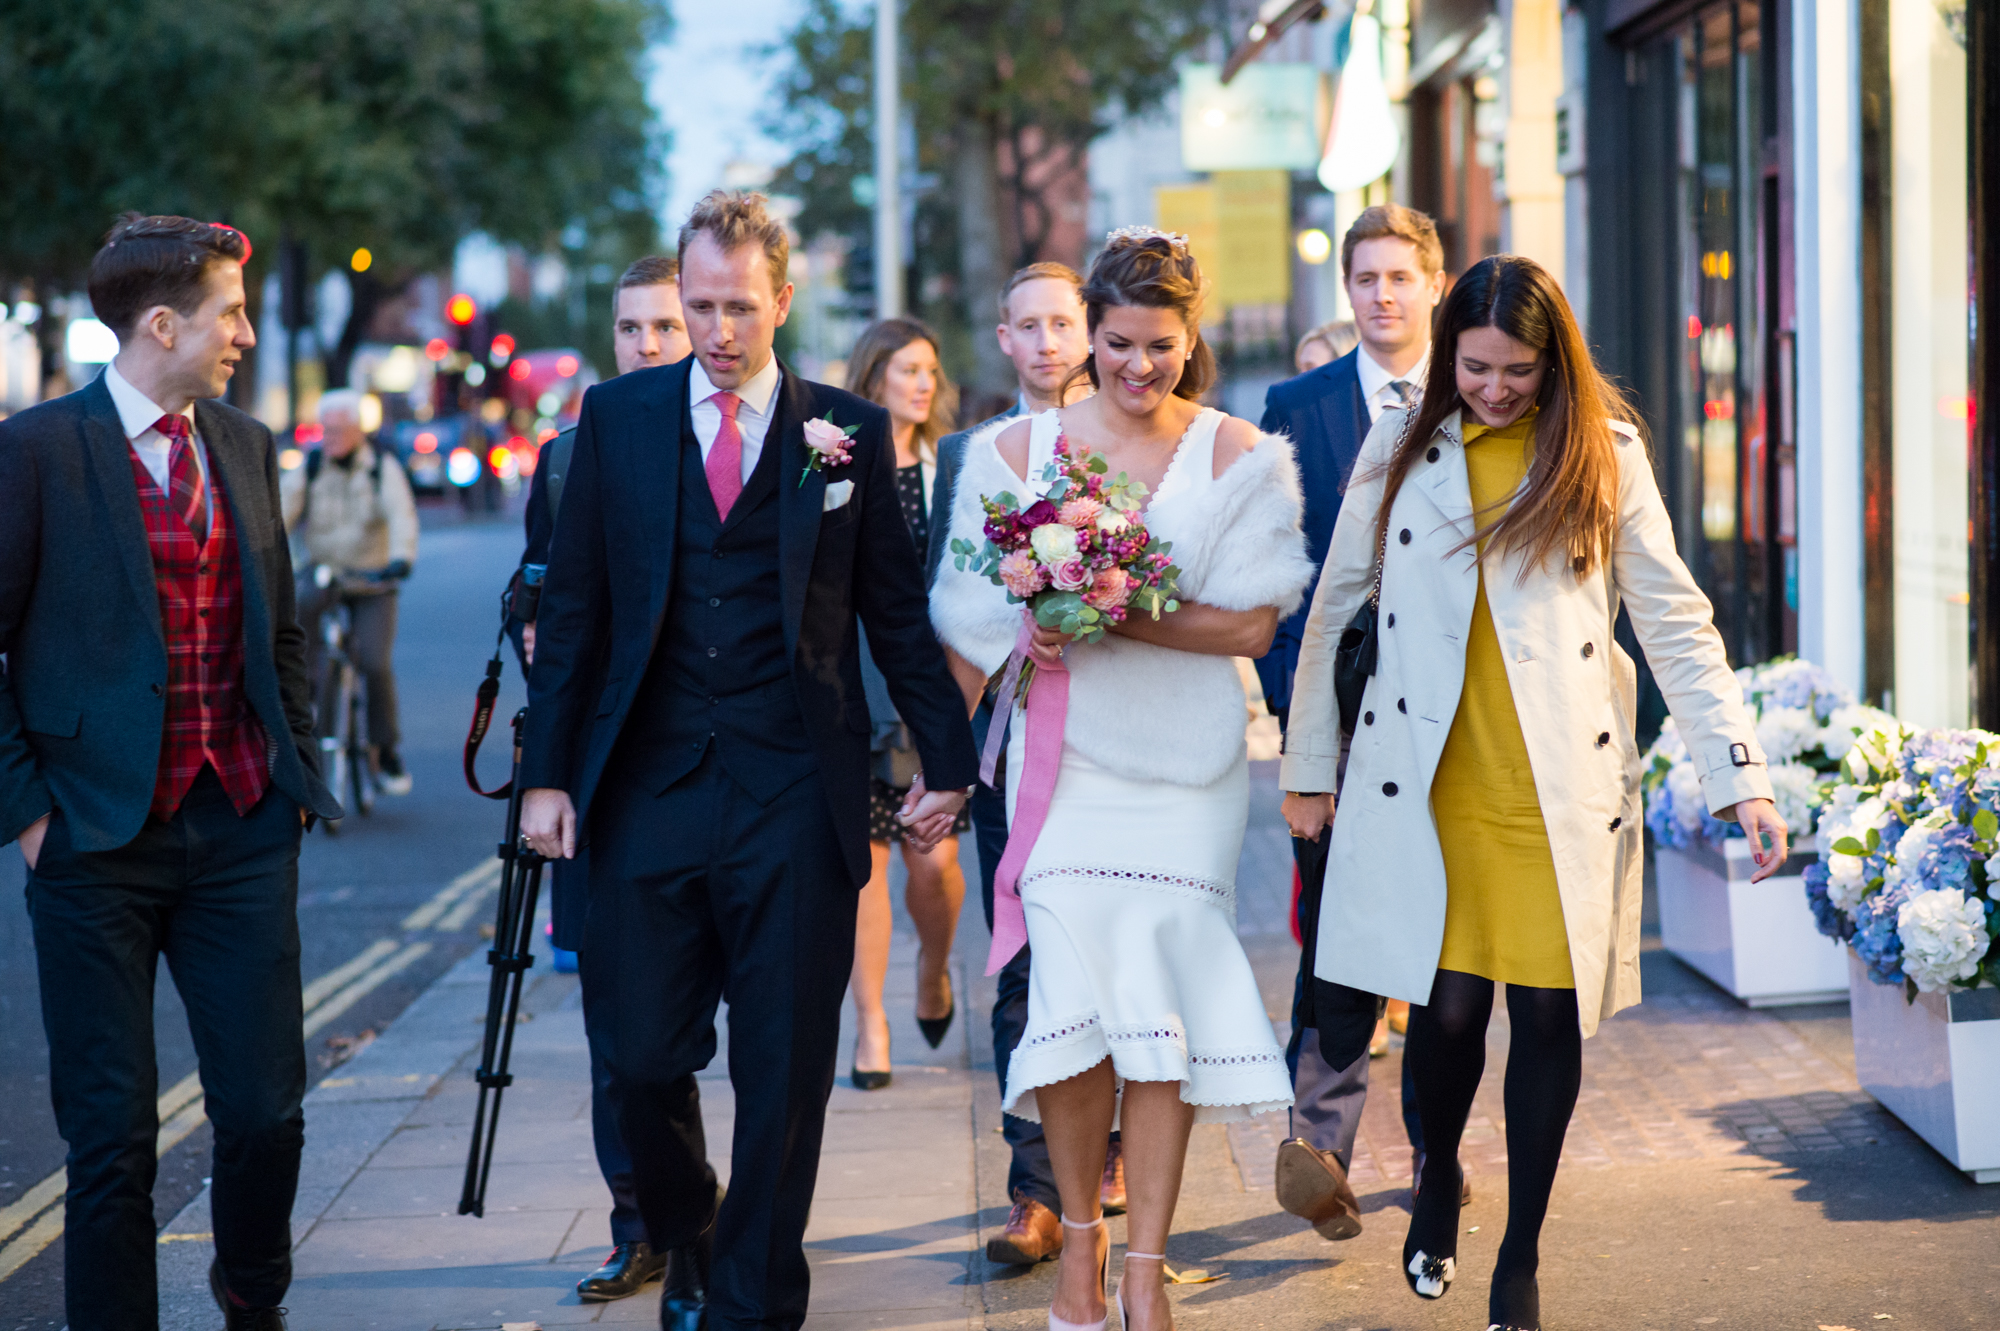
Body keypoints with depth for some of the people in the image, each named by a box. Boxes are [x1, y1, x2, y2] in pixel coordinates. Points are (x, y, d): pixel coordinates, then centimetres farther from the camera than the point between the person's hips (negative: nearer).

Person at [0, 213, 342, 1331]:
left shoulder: (247, 448, 10)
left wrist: (299, 769, 14)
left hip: (243, 832, 4)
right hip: (98, 843, -4)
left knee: (268, 1110, 4)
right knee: (113, 1134, 2)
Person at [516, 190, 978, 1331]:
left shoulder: (849, 431, 4)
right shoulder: (617, 418, 7)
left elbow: (900, 612, 8)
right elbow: (575, 605, 7)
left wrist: (947, 760, 5)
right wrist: (548, 772, 3)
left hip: (797, 796, -1)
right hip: (650, 785, 1)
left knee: (785, 1068, 3)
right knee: (646, 1055, 2)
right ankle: (683, 1236, 30)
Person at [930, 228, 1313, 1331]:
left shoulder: (1239, 457, 3)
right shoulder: (1022, 451, 6)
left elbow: (1251, 623, -4)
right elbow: (975, 626, 10)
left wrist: (1117, 617, -16)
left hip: (1187, 762, 0)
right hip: (1063, 749, 1)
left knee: (1161, 995, -6)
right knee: (1072, 987, -8)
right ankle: (1078, 1235, 10)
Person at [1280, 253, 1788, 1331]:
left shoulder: (1607, 457, 4)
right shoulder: (1401, 450, 7)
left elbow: (1675, 623, 3)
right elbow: (1333, 607, 13)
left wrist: (1738, 776, -4)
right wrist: (1307, 765, 12)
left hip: (1563, 787, 0)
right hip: (1429, 780, 0)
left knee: (1551, 1010, -2)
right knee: (1449, 1003, -4)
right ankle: (1439, 1178, 28)